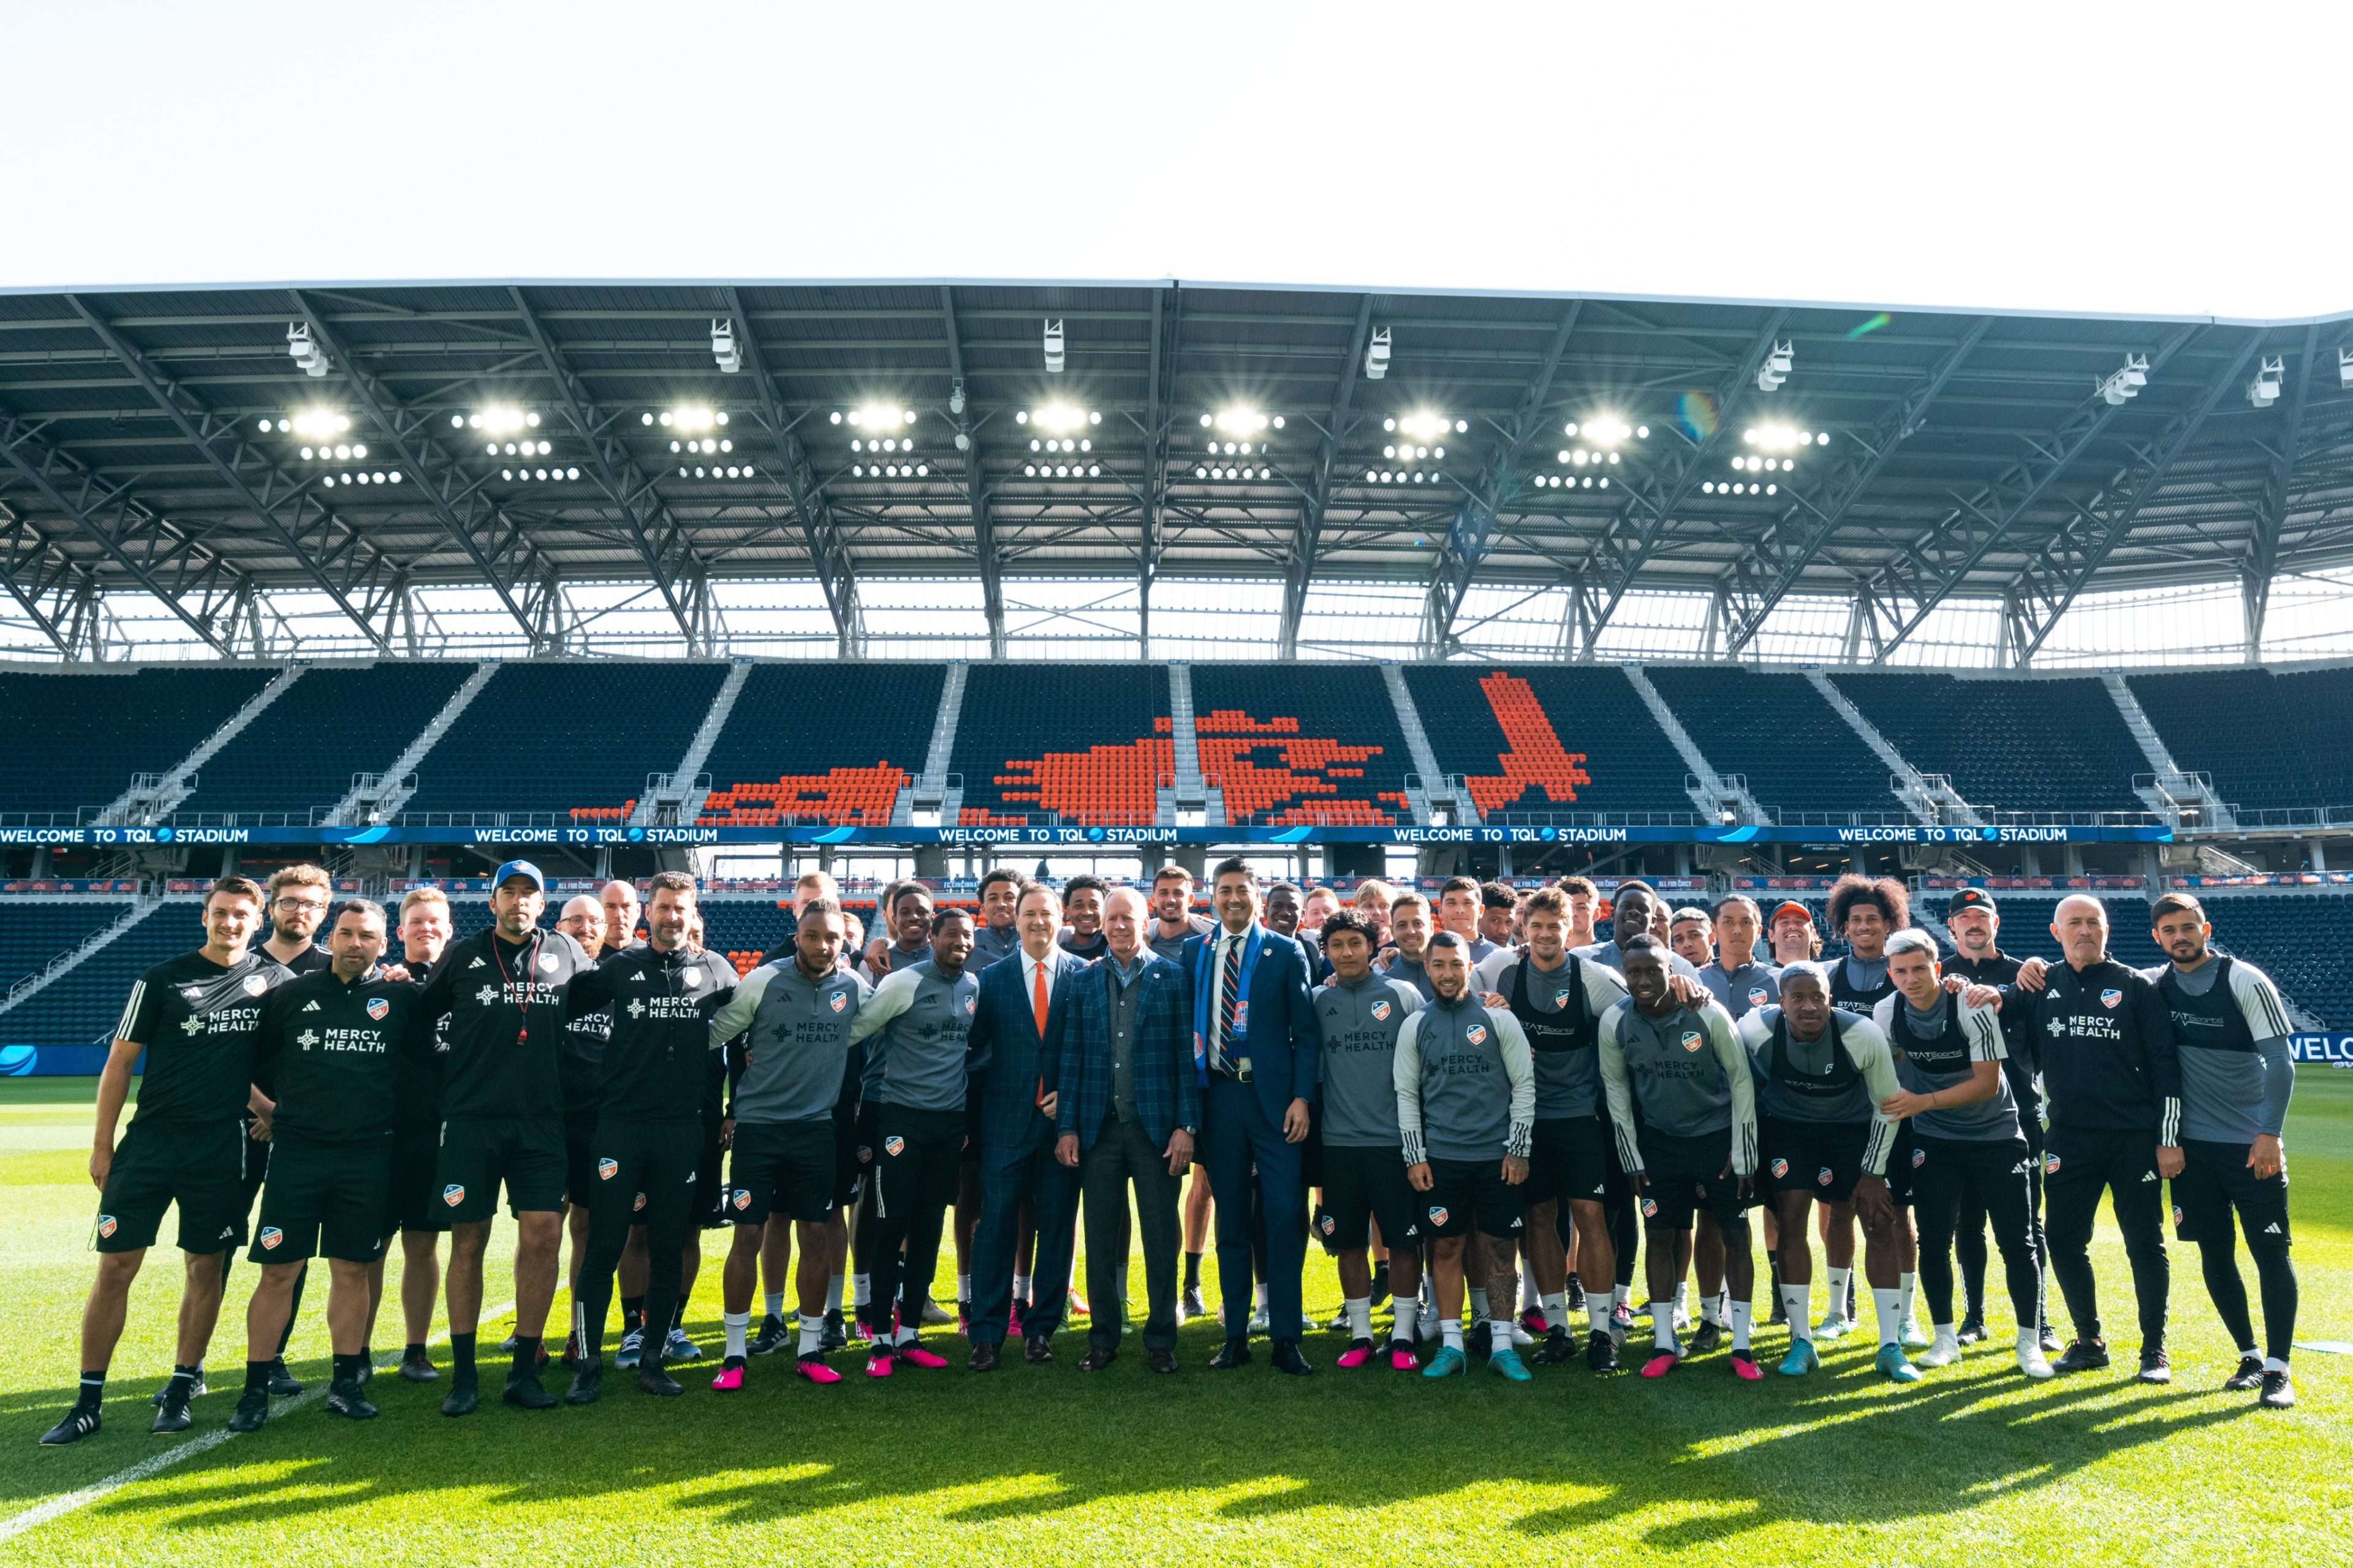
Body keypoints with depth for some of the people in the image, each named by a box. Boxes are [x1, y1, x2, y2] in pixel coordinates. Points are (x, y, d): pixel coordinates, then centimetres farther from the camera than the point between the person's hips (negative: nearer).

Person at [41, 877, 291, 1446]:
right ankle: (88, 1402, 12)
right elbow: (120, 1062, 2)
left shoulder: (275, 981, 2)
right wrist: (102, 1145, 1)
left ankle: (182, 1388, 20)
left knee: (204, 1266, 6)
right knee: (115, 1266, 0)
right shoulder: (163, 979, -1)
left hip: (222, 1147, 0)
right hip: (150, 1141, 0)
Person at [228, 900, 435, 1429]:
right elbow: (255, 1062, 14)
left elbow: (424, 1058, 8)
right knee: (278, 1270, 1)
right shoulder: (291, 995, 4)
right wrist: (275, 1109, 8)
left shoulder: (403, 998, 2)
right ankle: (256, 1390, 13)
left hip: (369, 1156, 0)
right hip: (297, 1149, 0)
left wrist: (386, 1102, 2)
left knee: (352, 1269, 7)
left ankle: (345, 1384, 18)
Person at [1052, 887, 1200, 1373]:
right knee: (1101, 1238, 9)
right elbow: (1069, 1057, 7)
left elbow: (1187, 1056, -2)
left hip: (1156, 1126, -2)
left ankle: (1161, 1340, 18)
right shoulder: (1081, 981, 9)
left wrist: (1187, 1125, -8)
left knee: (1161, 1237, 5)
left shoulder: (1173, 978, 1)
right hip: (1098, 1127, 2)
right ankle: (1103, 1338, 21)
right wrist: (1066, 1127, 1)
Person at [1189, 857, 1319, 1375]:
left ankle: (1286, 1339, 8)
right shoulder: (1194, 953, 9)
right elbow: (1189, 1026, 7)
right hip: (1218, 1097, 2)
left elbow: (1305, 1032, 1)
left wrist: (1301, 1097, -8)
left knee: (1285, 1217, -3)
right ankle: (1236, 1337, 19)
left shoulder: (1286, 953, 3)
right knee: (1231, 1221, 9)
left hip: (1273, 1099, -2)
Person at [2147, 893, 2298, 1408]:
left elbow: (2280, 1062, -10)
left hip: (2253, 1144, -4)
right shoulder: (2155, 986, 2)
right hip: (2193, 1143, 4)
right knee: (2215, 1254, 8)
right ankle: (2249, 1356, 21)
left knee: (2271, 1252, -1)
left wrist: (2269, 1133, -15)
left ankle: (2278, 1370, 5)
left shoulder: (2244, 981, -9)